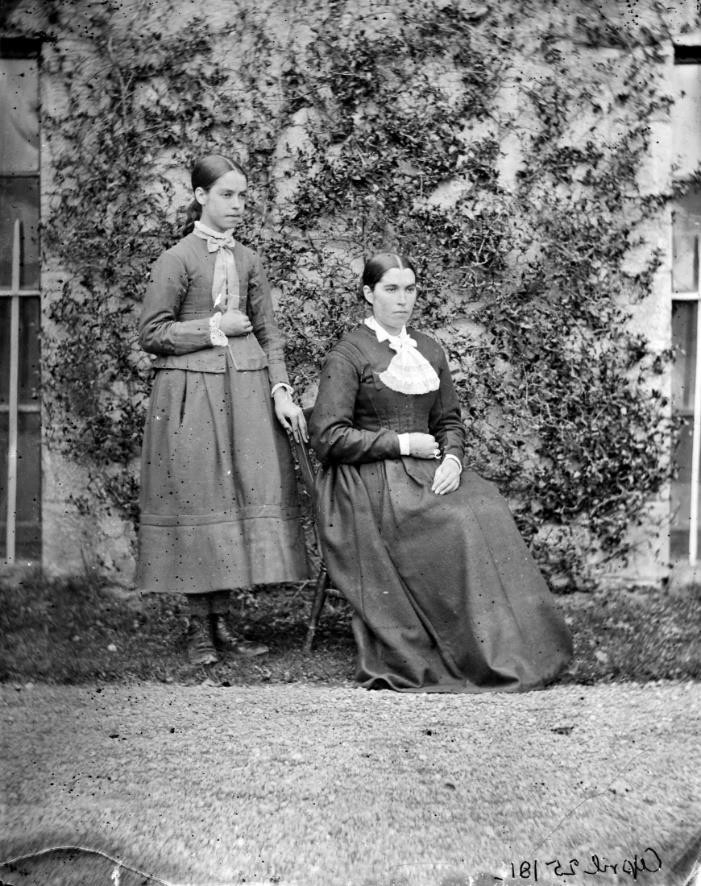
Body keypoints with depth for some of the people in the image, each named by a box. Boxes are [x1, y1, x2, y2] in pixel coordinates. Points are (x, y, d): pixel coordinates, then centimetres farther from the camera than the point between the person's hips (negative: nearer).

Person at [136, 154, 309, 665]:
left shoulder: (248, 259, 10)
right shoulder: (177, 259, -3)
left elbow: (269, 334, 11)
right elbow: (151, 334, -5)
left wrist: (281, 391, 0)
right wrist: (215, 327, -9)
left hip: (248, 393, 5)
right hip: (192, 393, -4)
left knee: (246, 501, 2)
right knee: (199, 503, -1)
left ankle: (223, 622, 12)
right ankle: (200, 628, 10)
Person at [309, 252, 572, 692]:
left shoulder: (430, 350, 16)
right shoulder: (349, 354, -3)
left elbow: (449, 420, 19)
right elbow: (328, 436, -9)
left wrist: (452, 458, -3)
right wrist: (401, 444, -12)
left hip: (428, 471, 5)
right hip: (370, 482, -5)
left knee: (488, 508, -23)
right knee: (456, 524, -28)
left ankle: (509, 650, -21)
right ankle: (478, 657, -20)